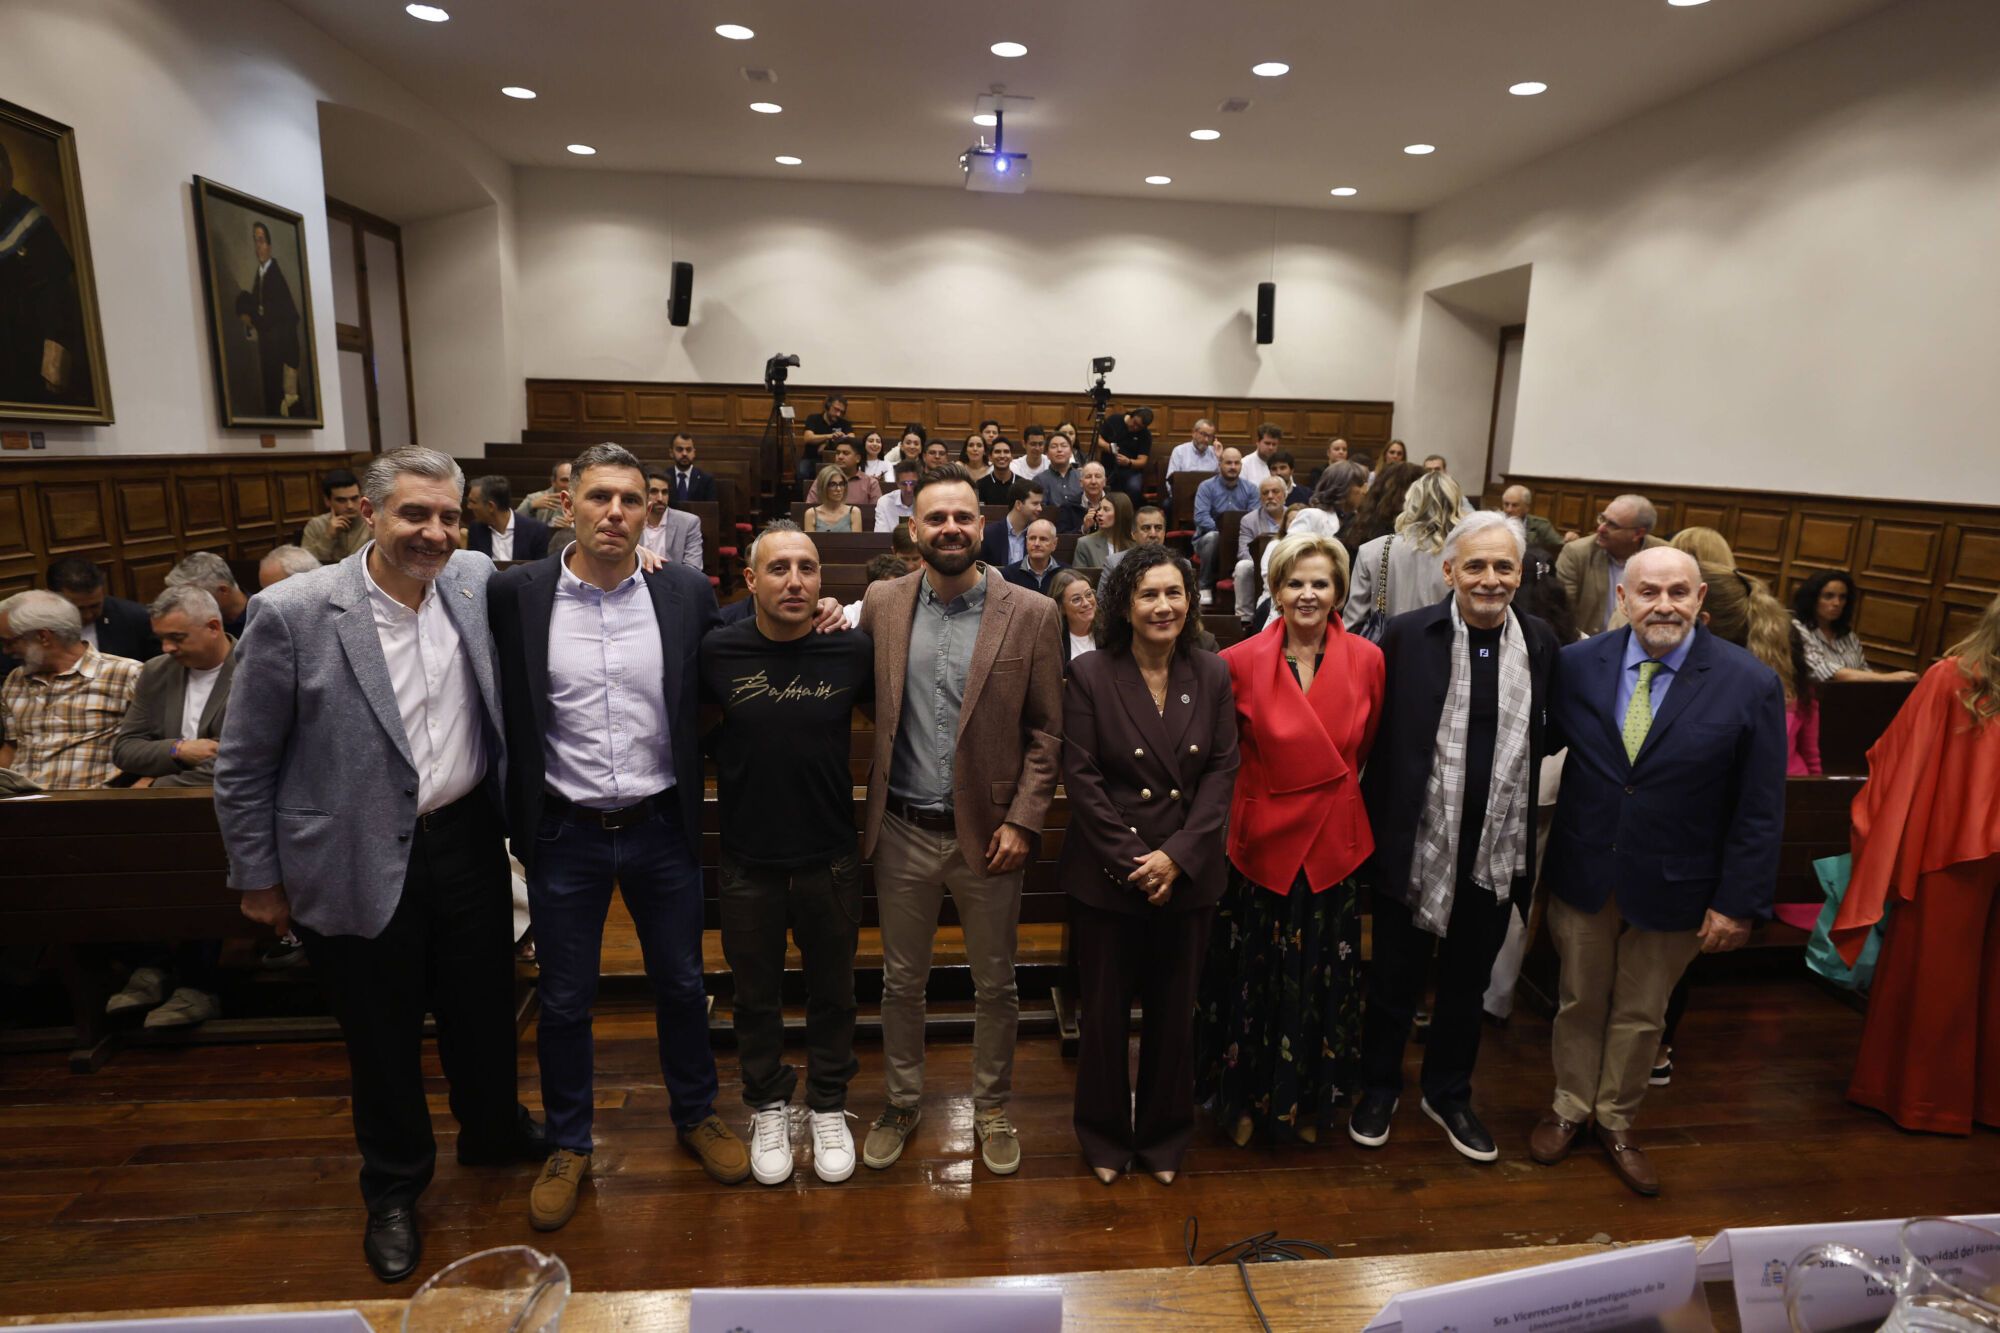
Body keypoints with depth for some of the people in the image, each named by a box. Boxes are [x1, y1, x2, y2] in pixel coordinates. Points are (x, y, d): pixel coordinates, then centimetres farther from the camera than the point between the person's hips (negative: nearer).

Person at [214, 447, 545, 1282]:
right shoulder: (292, 612, -16)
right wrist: (258, 878, -1)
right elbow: (243, 764, -7)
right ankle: (393, 1189, 40)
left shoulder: (476, 582, -5)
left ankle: (493, 1129, 47)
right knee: (383, 1035, 15)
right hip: (361, 864, -3)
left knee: (483, 1006, 20)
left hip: (468, 839, 4)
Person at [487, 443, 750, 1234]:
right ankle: (568, 1145, 38)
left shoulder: (688, 594, -5)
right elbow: (500, 712, 0)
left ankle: (696, 1116, 40)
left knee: (681, 984, 16)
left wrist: (692, 805, 2)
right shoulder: (514, 594, -8)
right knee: (564, 1001, 15)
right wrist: (517, 820, 1)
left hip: (660, 830, 1)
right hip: (563, 835, 0)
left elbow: (713, 702, 4)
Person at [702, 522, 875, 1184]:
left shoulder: (852, 650, -10)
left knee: (832, 992, 17)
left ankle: (828, 1106, 40)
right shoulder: (717, 652, -10)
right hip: (749, 862, 0)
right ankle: (768, 1108, 42)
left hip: (830, 860, 0)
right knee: (756, 994, 18)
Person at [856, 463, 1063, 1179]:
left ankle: (991, 1108, 38)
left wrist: (1022, 821, -10)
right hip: (903, 830, 2)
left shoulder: (1031, 614, -7)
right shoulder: (880, 604, -1)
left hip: (989, 831, -1)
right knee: (901, 980, 18)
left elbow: (1048, 731, -5)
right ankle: (902, 1100, 40)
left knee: (995, 984, 15)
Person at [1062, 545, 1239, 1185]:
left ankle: (1164, 1136, 36)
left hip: (1187, 873, 2)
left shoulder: (1212, 675, 0)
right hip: (1105, 875, -2)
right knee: (1104, 1011, 11)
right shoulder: (1089, 675, -7)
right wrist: (1130, 861, -13)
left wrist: (1177, 855, -11)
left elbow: (1222, 771, -2)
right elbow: (1081, 777, -9)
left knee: (1174, 1011, 15)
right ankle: (1105, 1137, 34)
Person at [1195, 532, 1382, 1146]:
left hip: (1333, 845, 2)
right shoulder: (1241, 662, -10)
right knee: (1251, 975, 12)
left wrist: (1334, 791, 10)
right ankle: (1245, 1100, 35)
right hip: (1261, 842, -1)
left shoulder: (1367, 660, -4)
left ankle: (1307, 1102, 38)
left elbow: (1368, 748, 9)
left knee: (1320, 978, 15)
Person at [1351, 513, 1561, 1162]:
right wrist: (1371, 826, -11)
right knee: (1395, 978, 15)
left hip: (1498, 853, 3)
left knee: (1468, 982, 21)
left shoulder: (1541, 643, -1)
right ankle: (1379, 1086, 39)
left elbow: (1543, 738, 9)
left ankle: (1448, 1095, 43)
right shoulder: (1408, 635, -11)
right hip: (1416, 846, -3)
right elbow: (1377, 732, -8)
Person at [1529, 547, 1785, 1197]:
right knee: (1580, 1002, 19)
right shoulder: (1578, 664, -9)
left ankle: (1615, 1120, 41)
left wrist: (1738, 901, -9)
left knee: (1640, 1014, 18)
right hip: (1582, 875, 1)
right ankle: (1570, 1107, 41)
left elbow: (1760, 810, -9)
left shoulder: (1750, 684, -13)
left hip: (1672, 890, -1)